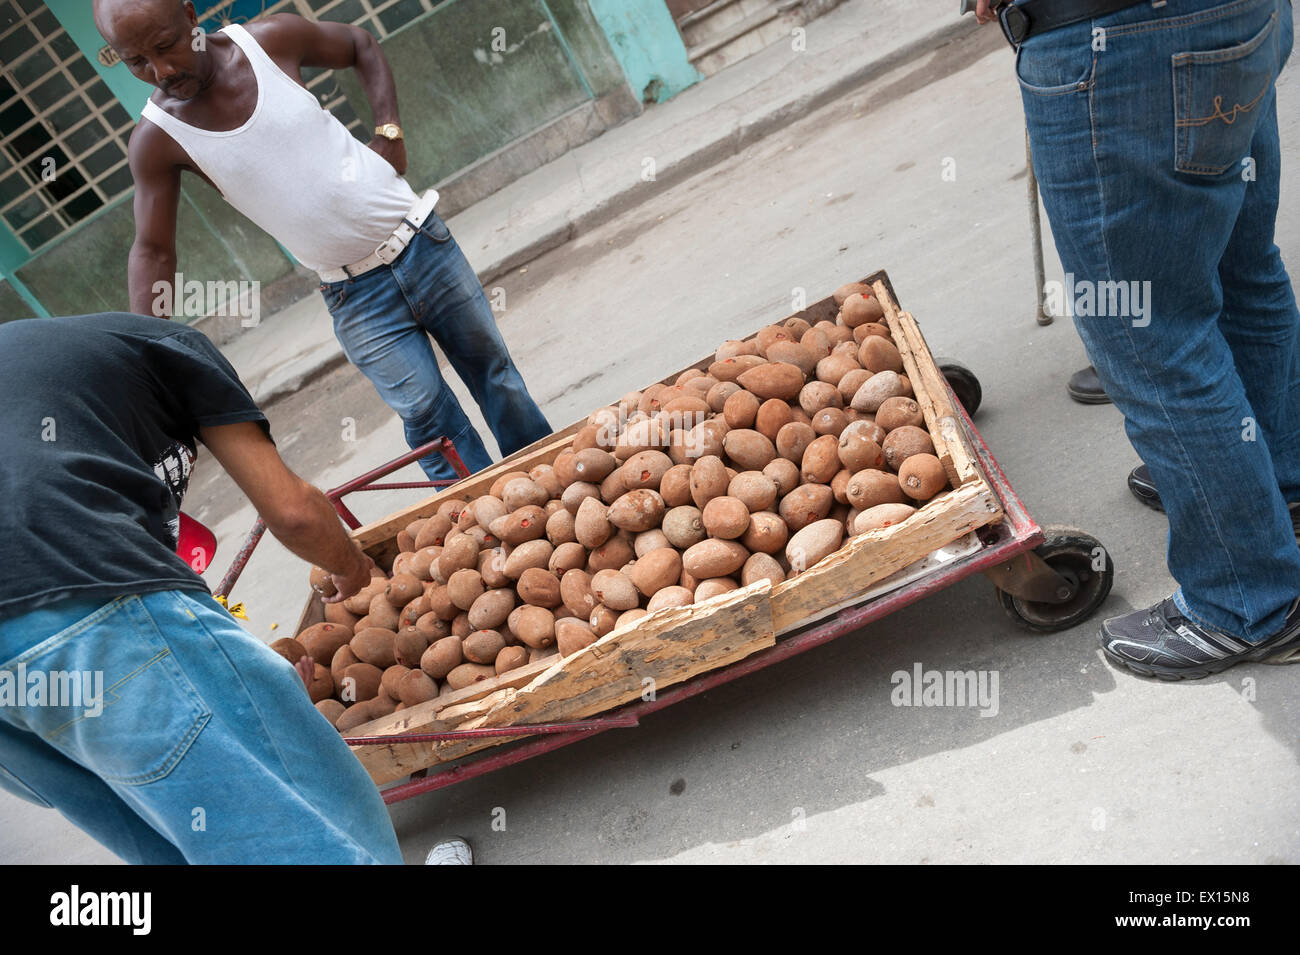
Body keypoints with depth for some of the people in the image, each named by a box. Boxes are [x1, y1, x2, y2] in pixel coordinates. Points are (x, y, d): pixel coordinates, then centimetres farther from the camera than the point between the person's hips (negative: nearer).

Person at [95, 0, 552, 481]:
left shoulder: (270, 40, -10)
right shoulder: (156, 141, -11)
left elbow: (362, 47, 8)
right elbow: (153, 251, -5)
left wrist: (389, 131, -4)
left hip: (423, 243, 1)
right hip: (354, 297, -1)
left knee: (491, 369, 12)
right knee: (425, 412, -3)